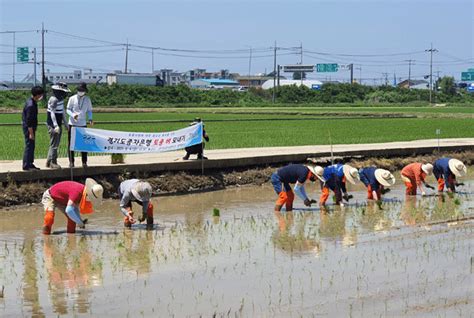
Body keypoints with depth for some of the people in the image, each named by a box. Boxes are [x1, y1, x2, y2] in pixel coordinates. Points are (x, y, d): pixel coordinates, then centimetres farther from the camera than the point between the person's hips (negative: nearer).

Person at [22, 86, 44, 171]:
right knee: (29, 146, -5)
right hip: (29, 128, -10)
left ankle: (30, 164, 22)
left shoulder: (32, 101, 6)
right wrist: (31, 133, -23)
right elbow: (29, 120, -24)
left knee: (31, 146, 15)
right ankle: (26, 166, 0)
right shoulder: (30, 105, -24)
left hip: (30, 128, 10)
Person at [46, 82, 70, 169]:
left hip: (58, 125, 10)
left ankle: (49, 162, 19)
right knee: (54, 144, -7)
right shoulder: (53, 99, -17)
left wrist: (65, 123, 23)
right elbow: (52, 113, -22)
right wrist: (55, 126, -28)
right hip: (53, 125, -10)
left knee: (56, 144, 13)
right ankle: (52, 162, -2)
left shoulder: (61, 99, 12)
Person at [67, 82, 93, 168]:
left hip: (82, 124, 1)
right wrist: (73, 115, -18)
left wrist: (90, 119, -5)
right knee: (71, 143, 2)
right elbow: (68, 109, 2)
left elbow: (89, 110, 13)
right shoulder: (72, 98, 0)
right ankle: (71, 162, 9)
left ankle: (84, 162, 5)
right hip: (72, 124, -1)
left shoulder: (87, 99, 6)